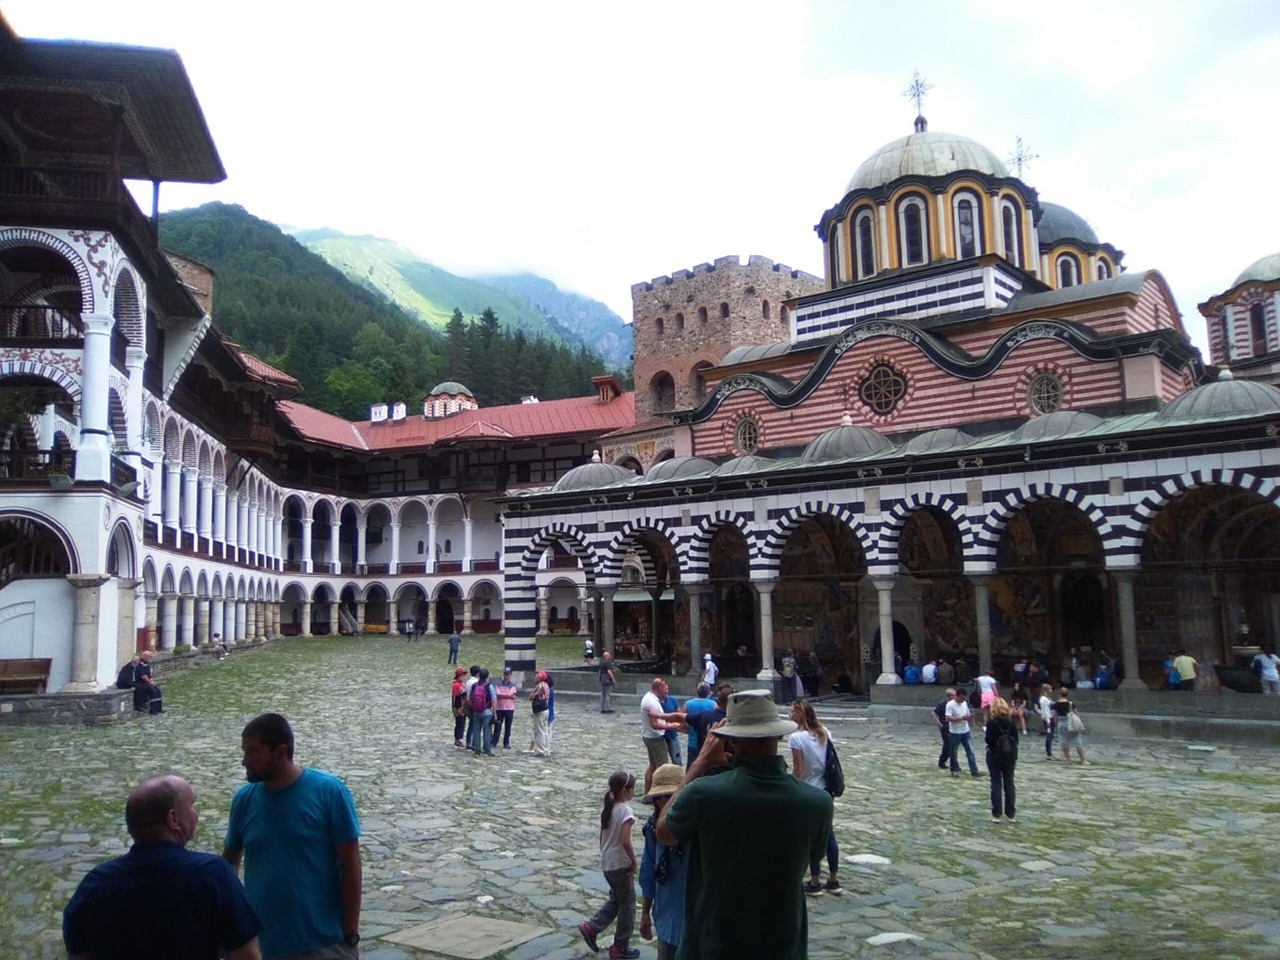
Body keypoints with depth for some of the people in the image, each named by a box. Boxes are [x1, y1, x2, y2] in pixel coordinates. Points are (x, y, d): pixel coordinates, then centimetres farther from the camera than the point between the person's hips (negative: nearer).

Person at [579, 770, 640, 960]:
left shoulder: (607, 809, 4)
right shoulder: (625, 811, -20)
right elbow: (625, 841, -25)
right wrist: (634, 861, -13)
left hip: (607, 863, 8)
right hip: (621, 864, -8)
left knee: (615, 899, 24)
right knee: (627, 905, 7)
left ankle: (591, 927, 17)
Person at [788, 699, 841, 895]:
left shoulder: (797, 737, -19)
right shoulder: (824, 732, 1)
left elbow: (798, 770, -17)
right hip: (825, 789, 6)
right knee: (828, 835, 14)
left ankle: (815, 883, 16)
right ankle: (833, 881, 23)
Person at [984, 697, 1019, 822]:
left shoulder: (991, 722, -13)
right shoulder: (1012, 721, 0)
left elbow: (989, 740, -14)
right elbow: (1016, 740, 3)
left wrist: (986, 735, 5)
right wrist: (1015, 757, 14)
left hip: (995, 755, -3)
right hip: (1010, 755, 3)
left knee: (996, 784, 3)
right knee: (1009, 784, 9)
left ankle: (996, 814, 4)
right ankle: (1011, 814, 12)